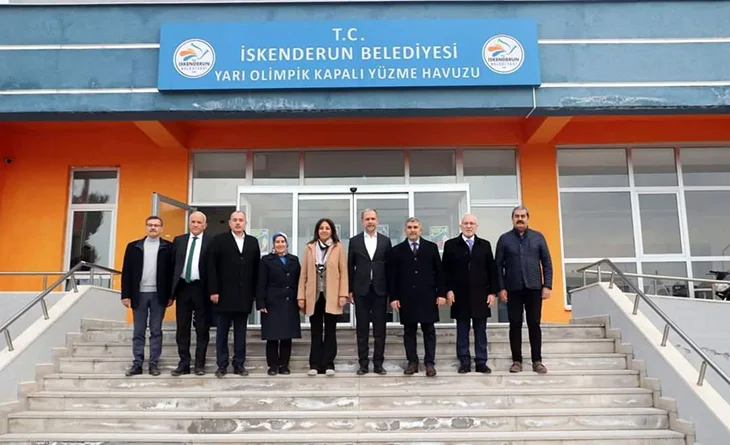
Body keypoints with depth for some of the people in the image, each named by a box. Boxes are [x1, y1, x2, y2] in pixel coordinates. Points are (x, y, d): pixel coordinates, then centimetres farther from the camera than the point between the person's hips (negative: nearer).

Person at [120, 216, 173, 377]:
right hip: (139, 294, 2)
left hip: (158, 294, -1)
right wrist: (126, 295, -2)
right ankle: (137, 364, 13)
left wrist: (170, 295, -3)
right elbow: (126, 272, 4)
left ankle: (154, 364, 11)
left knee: (156, 331, 5)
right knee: (138, 332, 7)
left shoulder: (168, 247, 1)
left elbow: (172, 272, 0)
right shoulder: (133, 246, 6)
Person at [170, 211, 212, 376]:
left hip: (201, 288, -3)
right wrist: (171, 290, 3)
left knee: (202, 329, 4)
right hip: (182, 287, 3)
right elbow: (173, 265, 9)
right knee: (182, 328, 7)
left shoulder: (211, 241, -1)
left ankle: (199, 364, 12)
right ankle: (184, 363, 14)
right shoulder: (179, 240, 10)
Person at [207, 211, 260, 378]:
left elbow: (256, 268, 7)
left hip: (244, 296, 2)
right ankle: (222, 365, 13)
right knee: (222, 332, 5)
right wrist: (213, 291, -10)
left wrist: (255, 292, 2)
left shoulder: (253, 242, 10)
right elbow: (212, 267, -3)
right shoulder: (219, 240, 2)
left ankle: (239, 364, 16)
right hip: (224, 294, -2)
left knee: (241, 333, 8)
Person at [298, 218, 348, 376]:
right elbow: (304, 273, 5)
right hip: (314, 296, 2)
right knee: (316, 332, 7)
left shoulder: (338, 247, 2)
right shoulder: (309, 247, 7)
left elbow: (343, 272, -1)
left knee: (330, 331, 5)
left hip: (331, 296, -1)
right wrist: (301, 296, 1)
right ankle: (315, 365, 11)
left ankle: (328, 364, 10)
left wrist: (343, 294, -9)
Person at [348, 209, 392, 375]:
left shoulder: (385, 241, 6)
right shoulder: (354, 241, 5)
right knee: (362, 329, 4)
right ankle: (363, 363, 11)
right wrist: (350, 290, 0)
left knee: (380, 329, 4)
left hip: (380, 290, 0)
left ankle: (378, 363, 11)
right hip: (361, 290, 0)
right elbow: (350, 267, 5)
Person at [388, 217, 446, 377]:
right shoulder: (397, 250, 6)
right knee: (409, 331, 5)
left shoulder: (431, 247, 6)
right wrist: (393, 297, -3)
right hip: (406, 297, 0)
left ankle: (430, 362, 10)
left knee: (429, 330, 3)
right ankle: (412, 362, 14)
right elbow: (392, 276, 3)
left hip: (427, 297, 0)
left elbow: (439, 272, 6)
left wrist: (441, 293, 0)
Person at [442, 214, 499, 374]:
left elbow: (492, 270, 6)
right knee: (462, 331, 4)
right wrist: (448, 290, -8)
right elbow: (446, 270, 1)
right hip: (460, 295, -1)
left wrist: (493, 292, 0)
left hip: (480, 295, 2)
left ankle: (481, 362, 13)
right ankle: (464, 362, 11)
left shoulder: (485, 245, 8)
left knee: (480, 331, 6)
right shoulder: (451, 245, 3)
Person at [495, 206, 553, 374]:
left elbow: (547, 263, 4)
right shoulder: (504, 239, 2)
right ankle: (517, 360, 13)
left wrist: (547, 285, -3)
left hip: (534, 288, 1)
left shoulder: (538, 237, 5)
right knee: (515, 325, 5)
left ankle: (537, 361, 14)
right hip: (513, 289, 0)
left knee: (534, 324, 5)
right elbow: (499, 266, 1)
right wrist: (501, 288, -4)